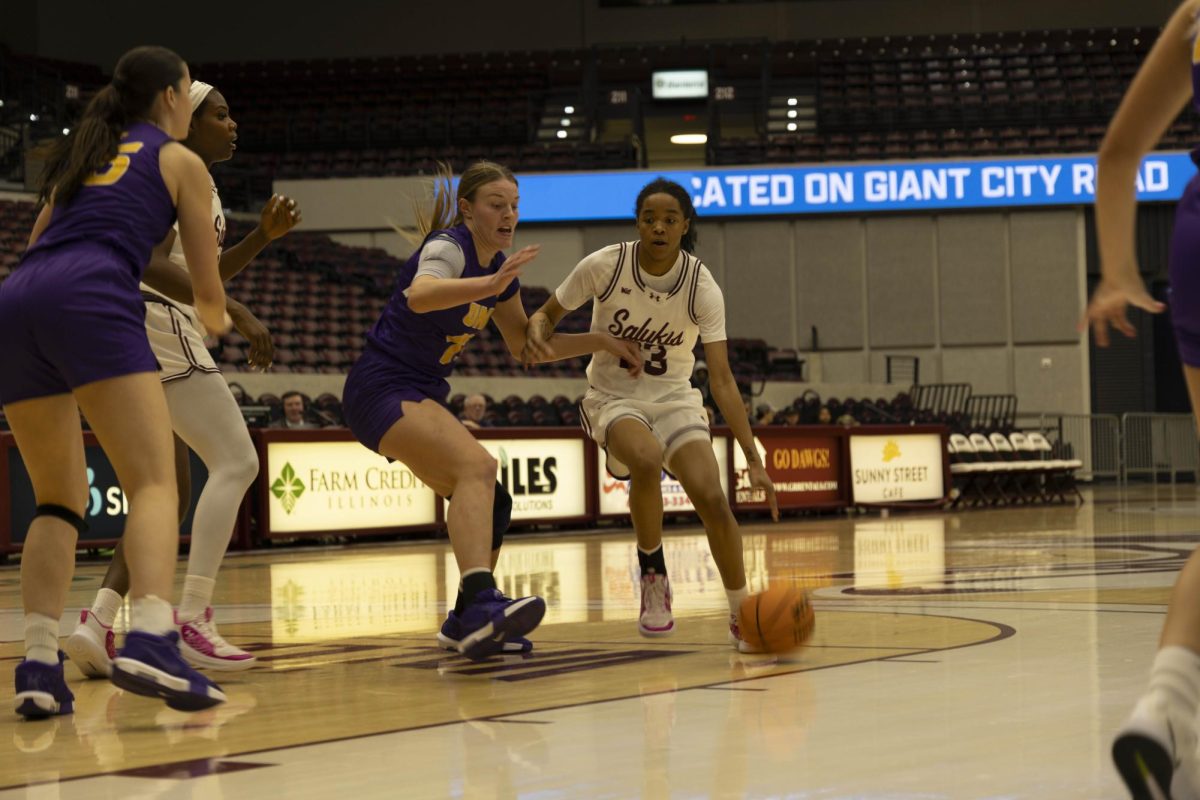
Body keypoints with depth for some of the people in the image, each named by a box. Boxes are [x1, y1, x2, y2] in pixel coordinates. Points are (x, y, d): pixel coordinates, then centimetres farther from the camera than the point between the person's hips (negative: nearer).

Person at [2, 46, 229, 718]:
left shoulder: (82, 152, 33)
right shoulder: (180, 161, 18)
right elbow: (210, 292, 19)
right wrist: (215, 319, 43)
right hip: (92, 300, -6)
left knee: (60, 500, 14)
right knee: (155, 483, -10)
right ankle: (151, 641, -34)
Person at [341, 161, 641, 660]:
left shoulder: (500, 269, 12)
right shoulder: (447, 247, -14)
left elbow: (526, 345, 25)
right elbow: (419, 295, -39)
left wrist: (603, 342, 18)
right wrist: (490, 285, -51)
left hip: (420, 398, 10)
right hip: (383, 390, -10)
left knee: (491, 505, 11)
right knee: (477, 466, -31)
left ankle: (467, 624, 25)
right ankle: (481, 604, -49)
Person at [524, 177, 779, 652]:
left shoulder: (702, 287, -16)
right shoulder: (605, 266, -17)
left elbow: (722, 380, -18)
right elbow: (549, 314, -2)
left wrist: (754, 459, -25)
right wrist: (537, 329, -28)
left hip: (674, 399, 1)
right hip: (613, 398, -1)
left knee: (711, 497, -19)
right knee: (646, 459, -35)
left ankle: (741, 616, 0)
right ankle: (653, 578, -12)